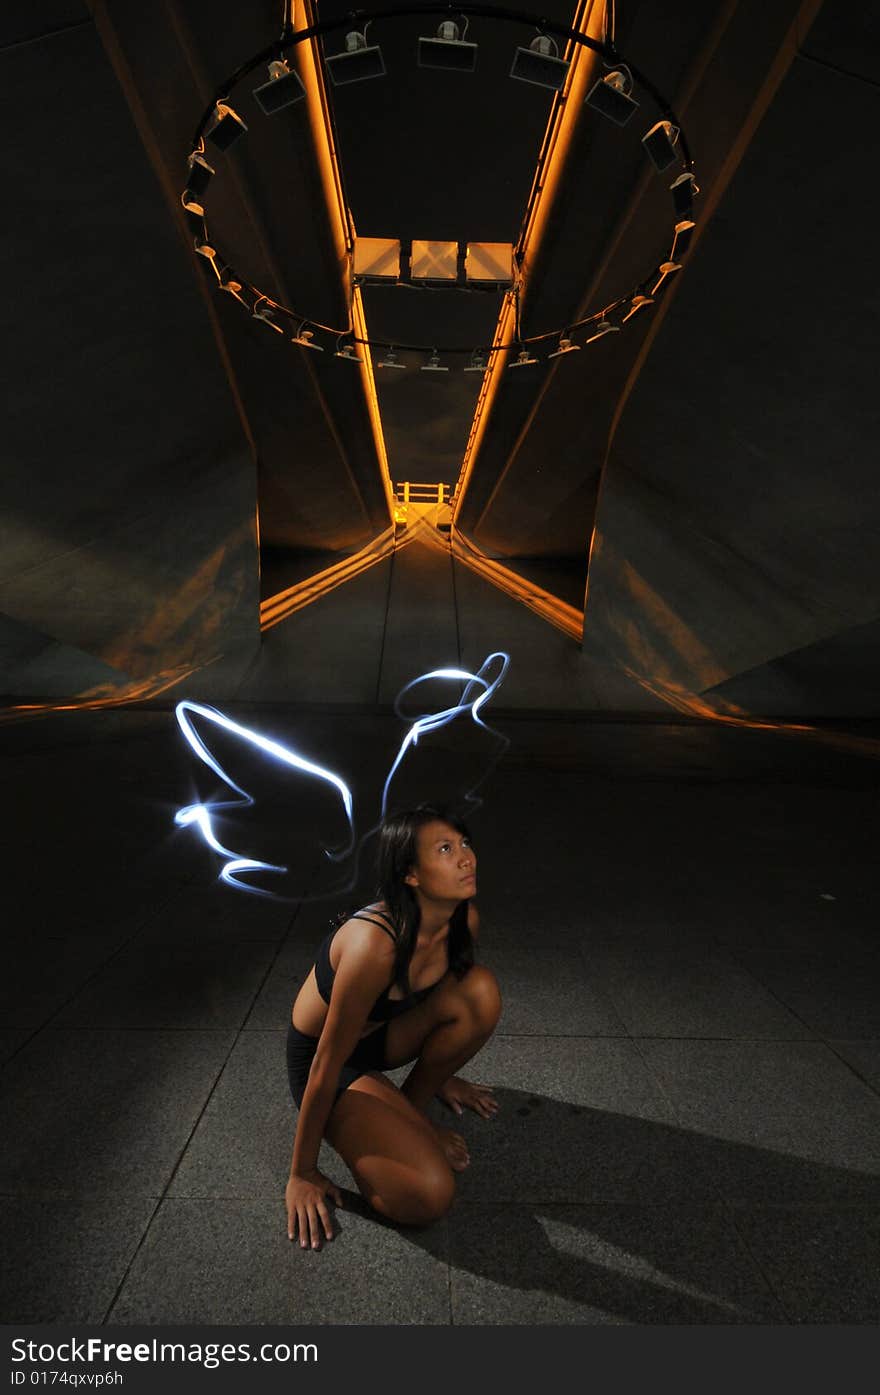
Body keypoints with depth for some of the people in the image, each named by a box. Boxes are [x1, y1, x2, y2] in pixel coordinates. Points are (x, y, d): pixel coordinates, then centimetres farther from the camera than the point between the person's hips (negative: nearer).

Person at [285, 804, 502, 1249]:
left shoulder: (464, 919, -17)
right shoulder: (374, 944, -39)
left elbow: (450, 1002, 6)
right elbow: (327, 1066, -24)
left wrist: (442, 1073, 20)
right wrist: (302, 1174, -10)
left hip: (382, 1033, 6)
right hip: (321, 1056, -6)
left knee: (481, 992, -19)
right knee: (428, 1197, -21)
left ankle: (409, 1107, 2)